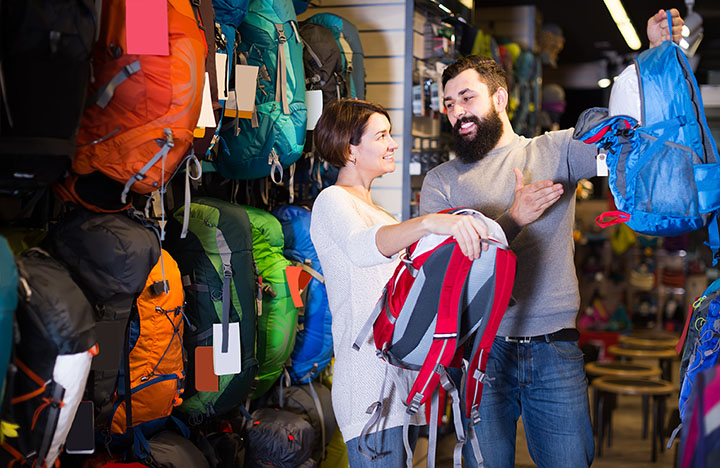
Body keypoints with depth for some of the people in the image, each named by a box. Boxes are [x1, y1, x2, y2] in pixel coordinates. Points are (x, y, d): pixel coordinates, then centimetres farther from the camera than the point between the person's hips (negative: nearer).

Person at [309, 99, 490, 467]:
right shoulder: (333, 201, -5)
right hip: (370, 381, -9)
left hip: (405, 376, 9)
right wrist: (429, 222, -46)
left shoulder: (377, 212, 26)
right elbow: (362, 247, -29)